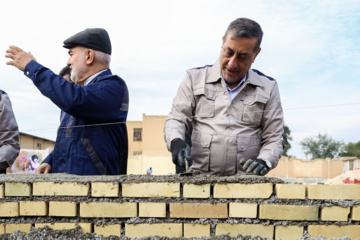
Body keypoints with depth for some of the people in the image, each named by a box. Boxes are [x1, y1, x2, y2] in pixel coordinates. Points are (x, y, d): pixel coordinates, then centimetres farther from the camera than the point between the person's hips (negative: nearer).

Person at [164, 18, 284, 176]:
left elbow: (273, 138, 13)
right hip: (199, 179, 0)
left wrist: (264, 161, -6)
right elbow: (176, 119, 10)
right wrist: (176, 142, -11)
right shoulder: (194, 78, 10)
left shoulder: (268, 88, 12)